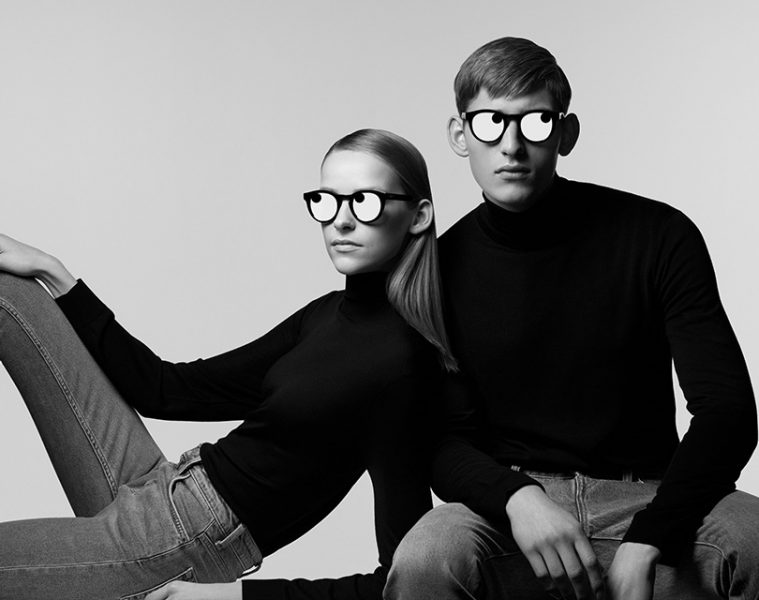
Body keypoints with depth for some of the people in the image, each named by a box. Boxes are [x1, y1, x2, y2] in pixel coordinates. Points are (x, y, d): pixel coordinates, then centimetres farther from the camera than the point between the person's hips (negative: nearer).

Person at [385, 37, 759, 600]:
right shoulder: (442, 267, 1)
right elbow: (443, 441, -1)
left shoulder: (659, 236, -4)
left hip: (647, 496, 0)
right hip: (506, 496, 0)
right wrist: (516, 499, -24)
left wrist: (645, 543, -21)